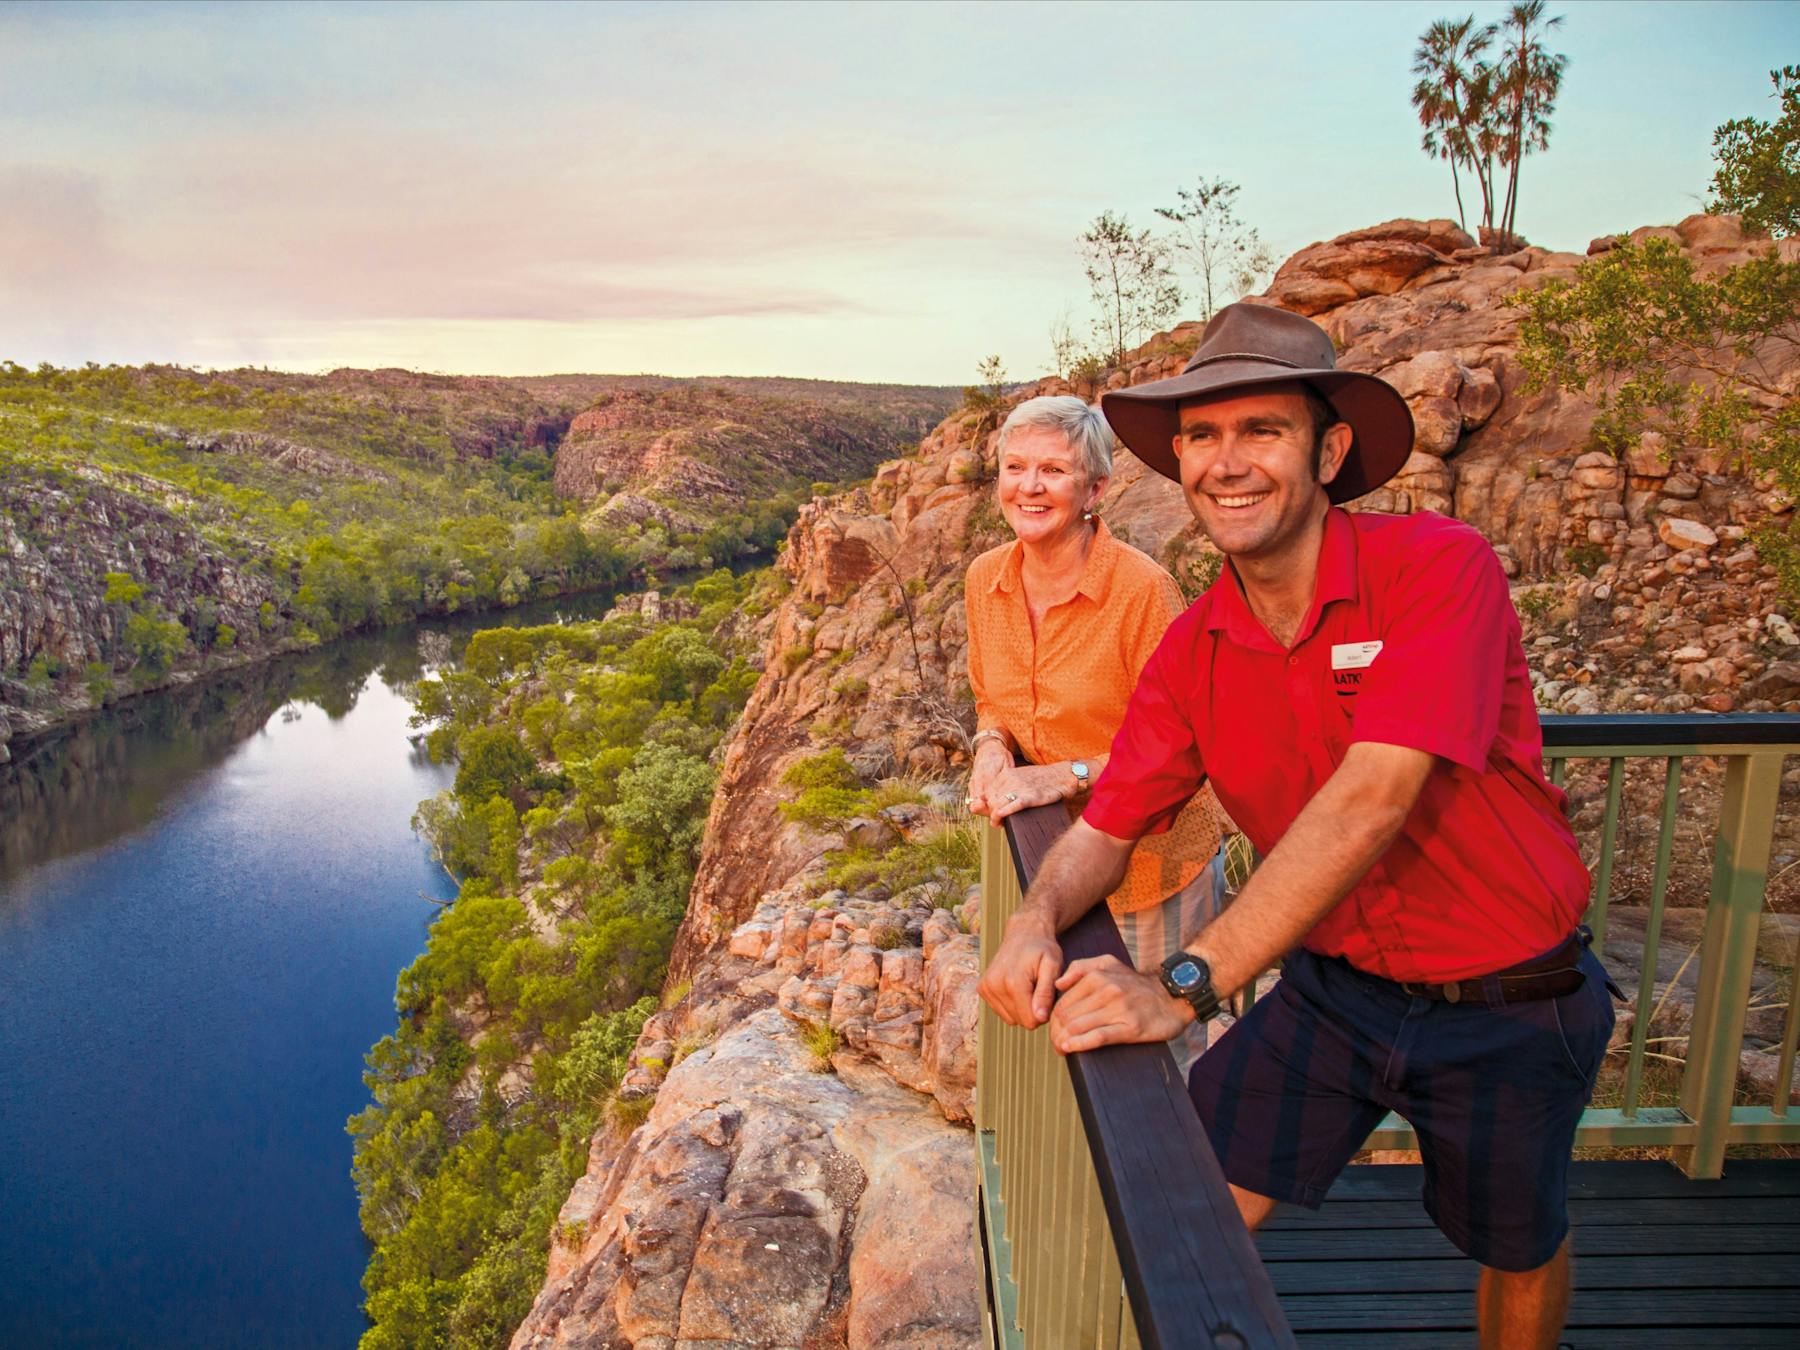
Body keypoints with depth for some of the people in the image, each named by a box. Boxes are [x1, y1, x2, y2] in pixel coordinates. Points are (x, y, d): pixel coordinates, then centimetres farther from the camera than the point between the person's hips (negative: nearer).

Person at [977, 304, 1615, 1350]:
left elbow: (1372, 799, -34)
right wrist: (1039, 919, -25)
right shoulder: (1193, 651, -7)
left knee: (1520, 1252, 20)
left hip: (1506, 1010, -3)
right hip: (1334, 990, 3)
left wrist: (1184, 986, -38)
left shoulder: (1439, 566, -24)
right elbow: (1109, 827, -3)